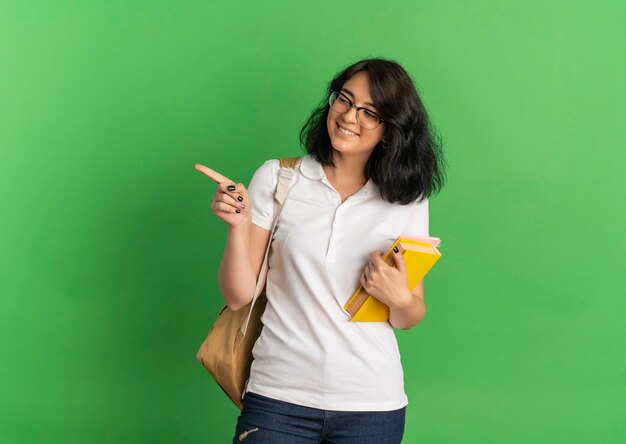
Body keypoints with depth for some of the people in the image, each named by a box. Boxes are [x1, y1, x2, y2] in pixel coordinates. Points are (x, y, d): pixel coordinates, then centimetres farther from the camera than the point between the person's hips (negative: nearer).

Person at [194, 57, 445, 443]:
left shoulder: (408, 201, 3)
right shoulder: (276, 178, 0)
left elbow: (410, 318, 8)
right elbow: (239, 296, -2)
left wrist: (399, 299, -14)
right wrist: (238, 226, -17)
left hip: (372, 407, 1)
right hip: (278, 397, -1)